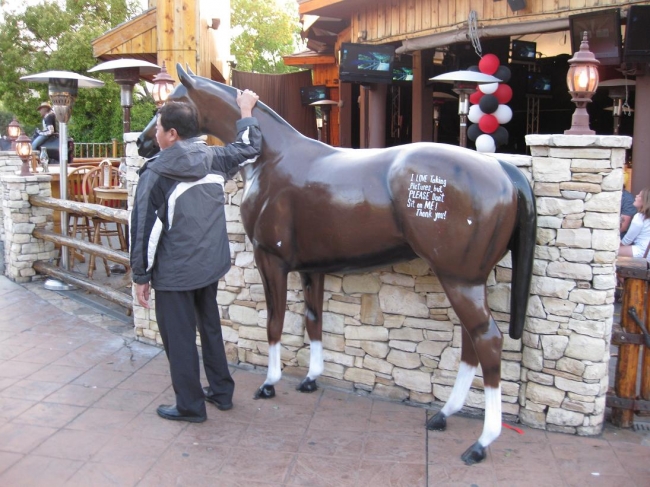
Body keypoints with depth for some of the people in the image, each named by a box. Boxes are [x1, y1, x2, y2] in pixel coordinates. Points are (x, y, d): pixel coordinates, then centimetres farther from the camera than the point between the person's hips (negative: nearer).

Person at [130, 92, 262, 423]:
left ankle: (190, 405, 19)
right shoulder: (214, 159, -2)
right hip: (211, 265, 6)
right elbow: (249, 148, 16)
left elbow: (145, 229, -13)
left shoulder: (155, 174, -15)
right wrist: (246, 111, 31)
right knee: (210, 327, 21)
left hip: (174, 273, -6)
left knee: (179, 338, 8)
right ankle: (221, 391, 33)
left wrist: (141, 276, -4)